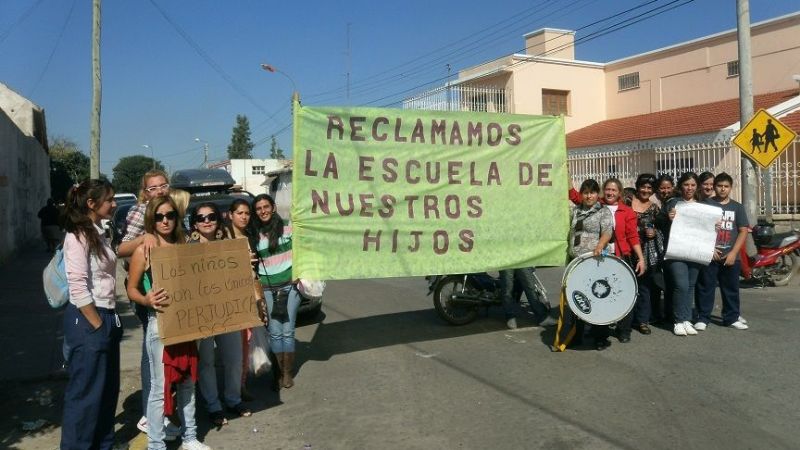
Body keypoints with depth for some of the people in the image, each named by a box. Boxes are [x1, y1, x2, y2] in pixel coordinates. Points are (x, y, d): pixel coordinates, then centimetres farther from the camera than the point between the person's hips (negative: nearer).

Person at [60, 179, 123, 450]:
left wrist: (108, 320, 13)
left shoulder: (98, 233, 13)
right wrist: (97, 326, -16)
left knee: (108, 388, 17)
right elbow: (78, 288, -20)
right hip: (86, 321, -9)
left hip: (105, 317, 9)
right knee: (86, 390, 1)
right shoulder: (78, 236, -14)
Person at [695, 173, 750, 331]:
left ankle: (731, 318, 21)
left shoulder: (737, 207, 8)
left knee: (731, 288, 10)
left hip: (730, 256, 2)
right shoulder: (706, 204, 2)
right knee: (706, 287, 1)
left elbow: (743, 231, 4)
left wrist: (733, 253, -6)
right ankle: (703, 318, 7)